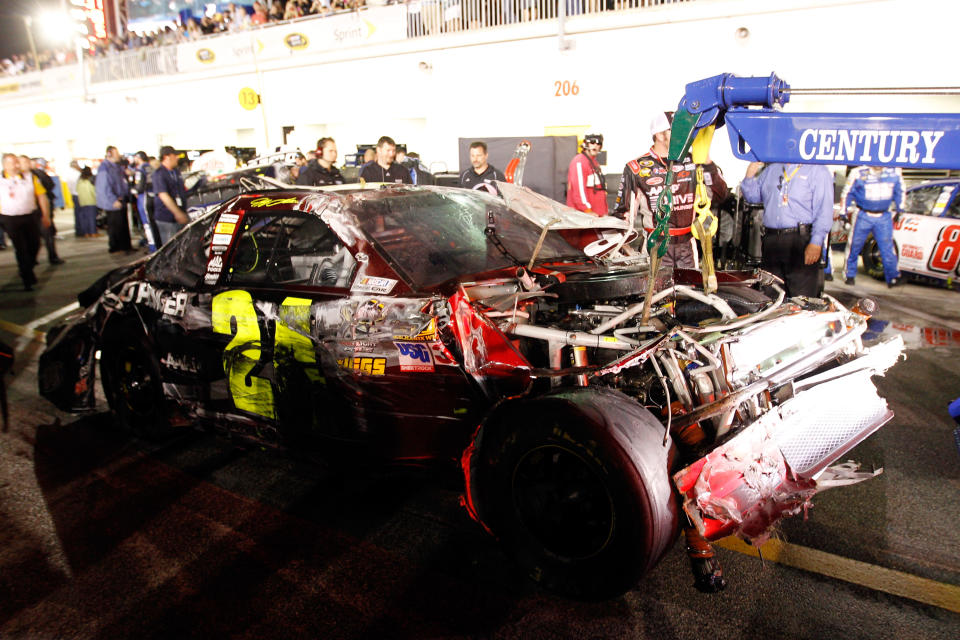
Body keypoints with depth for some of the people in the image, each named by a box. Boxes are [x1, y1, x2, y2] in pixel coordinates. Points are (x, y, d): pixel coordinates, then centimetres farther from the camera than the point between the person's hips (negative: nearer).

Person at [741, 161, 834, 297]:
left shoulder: (818, 171, -1)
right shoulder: (771, 169, 18)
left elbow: (824, 211, -9)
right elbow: (753, 196, 26)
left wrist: (816, 242, -18)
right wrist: (750, 177, 7)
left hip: (801, 241, -6)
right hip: (771, 239, 6)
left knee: (801, 298, -8)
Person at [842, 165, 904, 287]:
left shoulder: (894, 172, 0)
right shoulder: (859, 173, -10)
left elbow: (899, 192, 17)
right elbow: (847, 193, 0)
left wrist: (900, 209, 19)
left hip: (884, 218, 2)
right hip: (864, 216, -2)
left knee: (887, 247, -4)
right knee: (854, 247, 6)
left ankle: (893, 277, 4)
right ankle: (850, 275, 22)